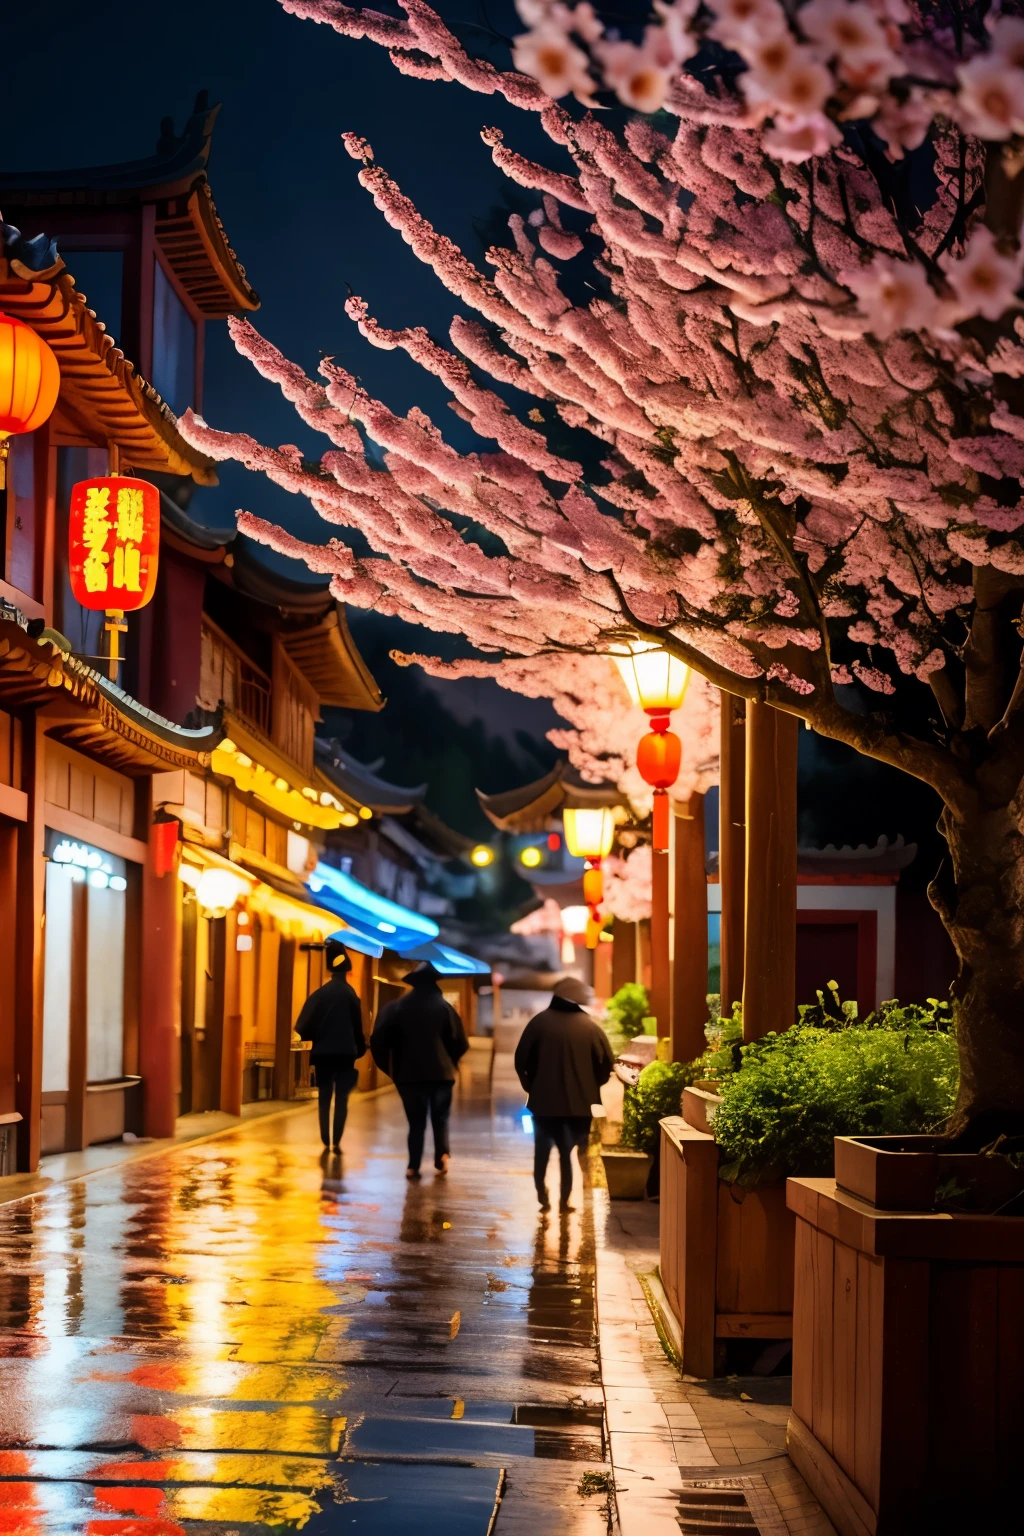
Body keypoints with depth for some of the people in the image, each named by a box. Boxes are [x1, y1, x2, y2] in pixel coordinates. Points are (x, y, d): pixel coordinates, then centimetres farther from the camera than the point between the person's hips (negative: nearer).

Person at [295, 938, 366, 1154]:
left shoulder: (319, 994, -4)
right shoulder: (351, 995, -5)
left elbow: (305, 1025, -7)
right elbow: (358, 1027, -1)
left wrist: (315, 1037, 12)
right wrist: (359, 1049, 12)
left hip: (323, 1052, 1)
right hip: (346, 1053, -1)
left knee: (324, 1099, 10)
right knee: (341, 1099, 4)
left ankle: (326, 1142, 8)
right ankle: (336, 1142, -5)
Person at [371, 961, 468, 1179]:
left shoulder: (397, 1007, 1)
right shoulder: (444, 1007, -1)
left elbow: (379, 1039, -4)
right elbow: (460, 1043, -2)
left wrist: (391, 1067, 7)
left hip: (409, 1073, 1)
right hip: (440, 1073, -1)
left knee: (416, 1121, 8)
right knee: (440, 1118, 13)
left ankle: (413, 1166, -2)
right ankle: (443, 1154, -8)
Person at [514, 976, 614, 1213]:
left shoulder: (539, 1022, -4)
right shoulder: (590, 1027, -4)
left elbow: (521, 1060, -4)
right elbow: (607, 1063, -6)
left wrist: (531, 1086, 10)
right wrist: (591, 1086, 10)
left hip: (544, 1099, 0)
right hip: (578, 1101, 0)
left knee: (542, 1149, 17)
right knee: (569, 1152, 9)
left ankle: (543, 1195, 13)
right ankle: (565, 1200, 6)